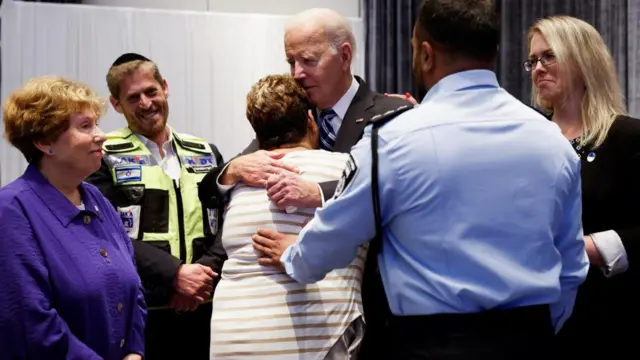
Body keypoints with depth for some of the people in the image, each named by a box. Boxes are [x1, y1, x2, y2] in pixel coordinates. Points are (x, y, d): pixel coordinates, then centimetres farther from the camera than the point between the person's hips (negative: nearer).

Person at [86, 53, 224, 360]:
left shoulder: (205, 153, 14)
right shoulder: (105, 157, 1)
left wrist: (206, 271, -10)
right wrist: (174, 274, -18)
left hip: (204, 308, 4)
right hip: (139, 310, -3)